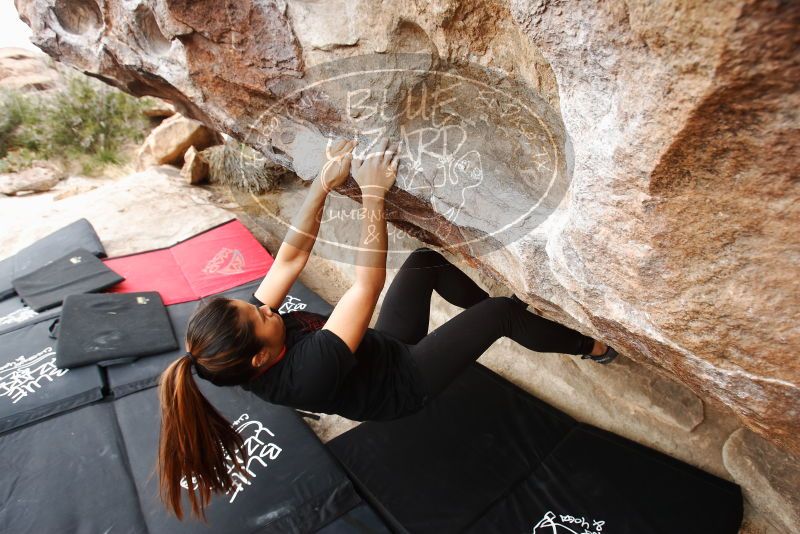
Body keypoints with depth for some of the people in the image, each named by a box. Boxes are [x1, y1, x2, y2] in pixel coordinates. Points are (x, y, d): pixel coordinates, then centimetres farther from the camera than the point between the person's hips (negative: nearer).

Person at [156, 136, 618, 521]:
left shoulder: (246, 341, -17)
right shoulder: (306, 372, -40)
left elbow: (290, 260, -16)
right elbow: (368, 286, -41)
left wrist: (324, 183, -22)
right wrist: (374, 195, -38)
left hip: (383, 349, 7)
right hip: (405, 380, -7)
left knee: (425, 260, 8)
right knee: (502, 313, -7)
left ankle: (490, 308, 30)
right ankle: (588, 346, 23)